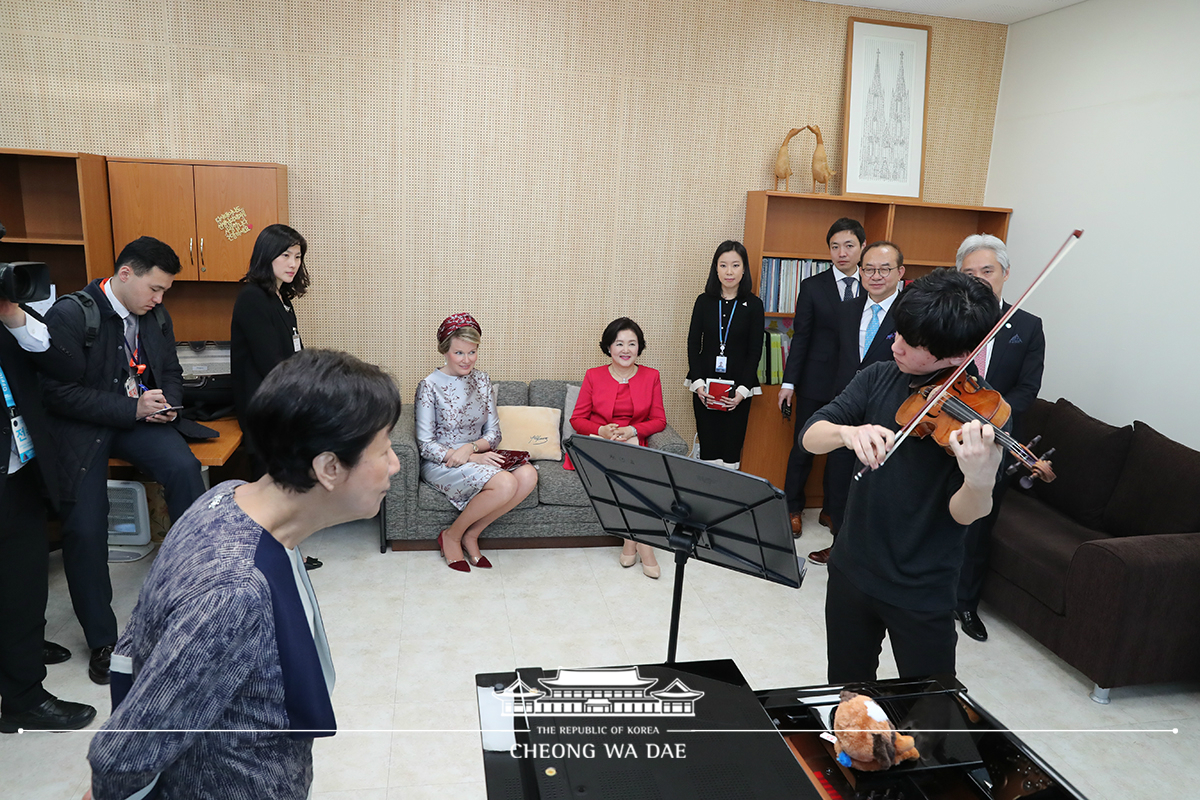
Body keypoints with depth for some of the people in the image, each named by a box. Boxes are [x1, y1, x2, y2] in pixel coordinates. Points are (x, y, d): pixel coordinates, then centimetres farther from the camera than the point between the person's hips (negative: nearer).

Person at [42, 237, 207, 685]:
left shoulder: (155, 316, 4)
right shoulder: (70, 315, -14)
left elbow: (171, 372, 17)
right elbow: (59, 392, -17)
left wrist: (167, 403, -5)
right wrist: (131, 408, -22)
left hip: (140, 417, 4)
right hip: (81, 426, -4)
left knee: (184, 468, -26)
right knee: (85, 529, -9)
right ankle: (102, 641, 9)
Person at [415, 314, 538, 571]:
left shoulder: (482, 380, 7)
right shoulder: (430, 386, -9)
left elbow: (493, 432, 5)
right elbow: (425, 445, -12)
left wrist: (471, 447, -18)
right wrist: (473, 458, -21)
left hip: (477, 455, 6)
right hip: (440, 464, -6)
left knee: (528, 475, -24)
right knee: (505, 484, -31)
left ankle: (471, 534, -8)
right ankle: (451, 536, -7)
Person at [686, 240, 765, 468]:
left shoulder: (753, 305, 1)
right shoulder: (704, 301, 5)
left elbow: (755, 351, 0)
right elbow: (693, 344, 4)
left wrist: (743, 390, -10)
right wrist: (698, 383, -8)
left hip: (738, 388, -1)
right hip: (706, 387, 1)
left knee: (731, 449, -1)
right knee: (708, 448, 1)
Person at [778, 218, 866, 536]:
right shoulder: (812, 287, -2)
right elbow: (800, 337, -2)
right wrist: (788, 382, -5)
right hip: (816, 383, -2)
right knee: (804, 448, 7)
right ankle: (793, 509, 24)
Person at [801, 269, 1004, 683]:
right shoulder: (879, 378, -3)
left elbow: (962, 514, -18)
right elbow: (811, 436, -11)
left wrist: (979, 482, -41)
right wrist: (848, 432, -33)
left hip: (923, 591, -4)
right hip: (852, 570, 4)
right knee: (845, 692, 20)